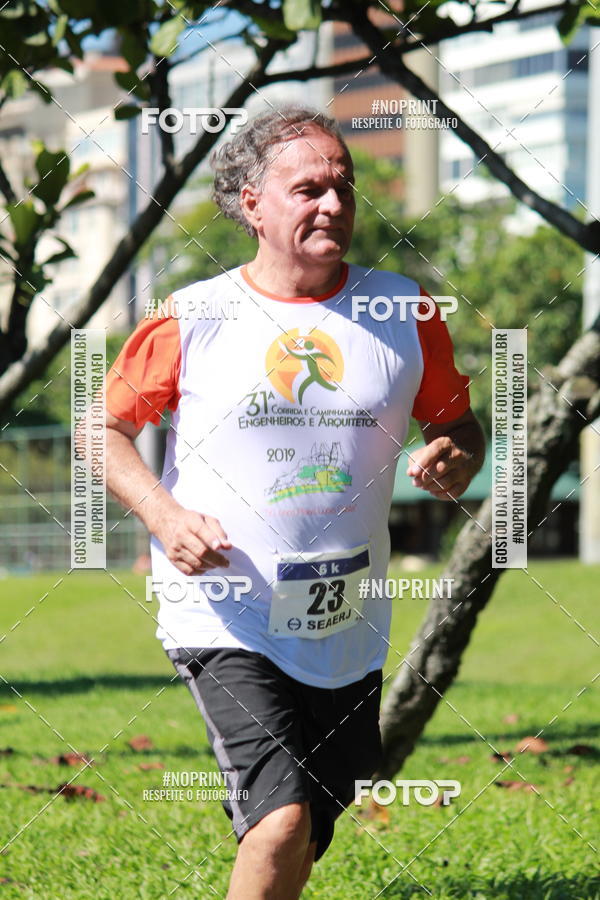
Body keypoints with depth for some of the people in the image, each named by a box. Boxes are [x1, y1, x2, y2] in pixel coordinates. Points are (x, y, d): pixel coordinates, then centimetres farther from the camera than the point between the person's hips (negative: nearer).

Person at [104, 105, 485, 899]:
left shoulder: (402, 310, 3)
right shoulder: (191, 319, -4)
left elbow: (456, 421, 15)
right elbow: (107, 427, 7)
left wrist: (456, 459, -9)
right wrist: (164, 513, -11)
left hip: (348, 630, 4)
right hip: (225, 620, -4)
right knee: (282, 824, -21)